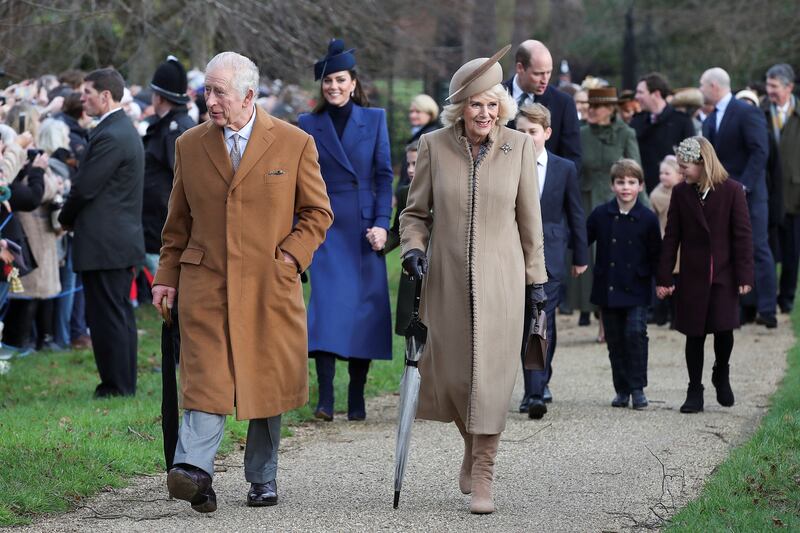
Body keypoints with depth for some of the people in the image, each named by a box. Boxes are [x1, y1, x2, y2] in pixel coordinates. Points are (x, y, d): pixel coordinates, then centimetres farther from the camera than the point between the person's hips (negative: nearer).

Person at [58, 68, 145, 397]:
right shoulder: (126, 130, 14)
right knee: (121, 314, 14)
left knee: (107, 317, -5)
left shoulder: (109, 137, -19)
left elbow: (85, 187, -18)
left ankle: (116, 387, -1)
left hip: (103, 243, -10)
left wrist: (66, 219, -1)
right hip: (123, 239, 10)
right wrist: (72, 217, 14)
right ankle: (125, 383, 20)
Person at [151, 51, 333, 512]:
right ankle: (195, 471, -23)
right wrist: (168, 275, 9)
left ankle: (262, 478, 20)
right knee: (206, 375, -14)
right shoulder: (190, 146, 8)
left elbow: (317, 212, 7)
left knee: (268, 380, 7)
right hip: (205, 281, 0)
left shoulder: (295, 144, 1)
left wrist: (291, 255, -6)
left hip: (270, 284, 0)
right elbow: (179, 221, 15)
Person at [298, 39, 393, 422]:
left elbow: (384, 175, 4)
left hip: (365, 229, 1)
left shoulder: (374, 120, 7)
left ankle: (357, 398, 9)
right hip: (326, 228, -1)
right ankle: (325, 397, -13)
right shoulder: (308, 125, 7)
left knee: (365, 308, 0)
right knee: (326, 305, -12)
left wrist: (381, 224, -6)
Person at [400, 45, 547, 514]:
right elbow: (416, 211, 8)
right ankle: (472, 448, 34)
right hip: (448, 280, 1)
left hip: (500, 280, -1)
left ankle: (482, 476, 0)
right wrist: (412, 248, -10)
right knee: (452, 374, 6)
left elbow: (529, 217, 5)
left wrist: (536, 278, 7)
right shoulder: (435, 146, -1)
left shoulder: (519, 146, -1)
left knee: (492, 375, -6)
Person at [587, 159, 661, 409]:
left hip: (636, 291, -2)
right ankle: (622, 390, 15)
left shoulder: (648, 219, -2)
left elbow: (656, 255, 3)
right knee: (615, 341, 6)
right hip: (608, 290, 2)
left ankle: (637, 388, -4)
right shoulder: (601, 215, 2)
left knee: (635, 333, -14)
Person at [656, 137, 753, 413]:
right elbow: (671, 237, 3)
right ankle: (695, 391, 13)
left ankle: (721, 375, 24)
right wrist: (664, 278, 0)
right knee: (694, 334, 3)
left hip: (724, 276, -2)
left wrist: (744, 276, -8)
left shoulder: (732, 191, -5)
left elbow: (742, 235, -4)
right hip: (692, 276, 2)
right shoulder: (681, 193, 2)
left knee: (724, 328, -4)